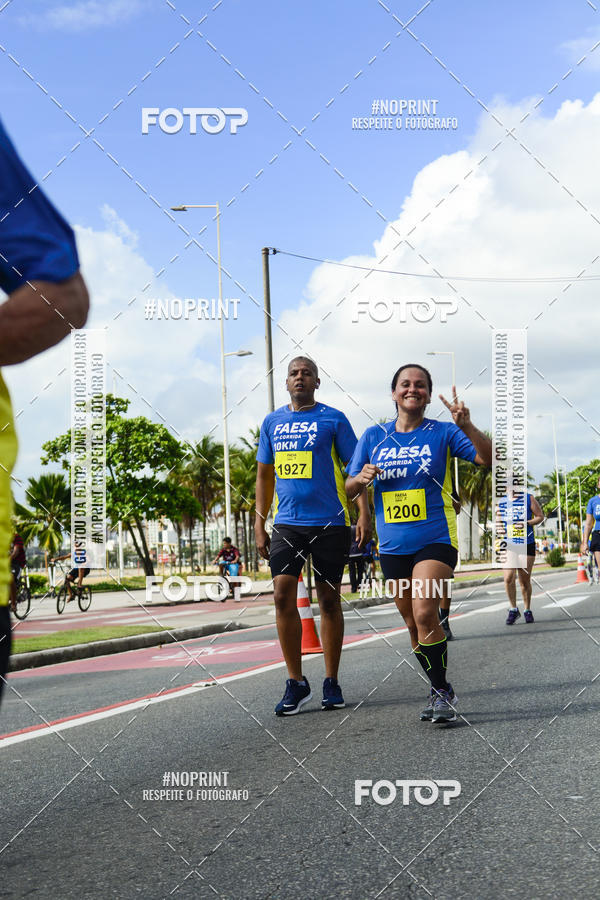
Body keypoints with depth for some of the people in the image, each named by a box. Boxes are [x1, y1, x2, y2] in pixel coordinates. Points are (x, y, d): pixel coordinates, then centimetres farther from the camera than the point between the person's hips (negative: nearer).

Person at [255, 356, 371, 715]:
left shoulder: (333, 419, 0)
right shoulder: (272, 422, 11)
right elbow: (265, 474, 17)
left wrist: (364, 514, -12)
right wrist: (260, 524, 12)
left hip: (329, 523, -3)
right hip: (287, 524, 3)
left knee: (329, 600, 4)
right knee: (283, 595, -8)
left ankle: (332, 683, 15)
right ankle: (296, 683, 1)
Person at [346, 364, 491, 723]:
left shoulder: (443, 433, 0)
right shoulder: (373, 437, 8)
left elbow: (490, 459, -9)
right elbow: (349, 488, 11)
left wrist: (467, 426, -23)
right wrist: (361, 478, -12)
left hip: (436, 540, -4)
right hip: (393, 545, 4)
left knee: (425, 612, -21)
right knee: (414, 624, 9)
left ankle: (442, 693, -9)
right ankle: (441, 690, 25)